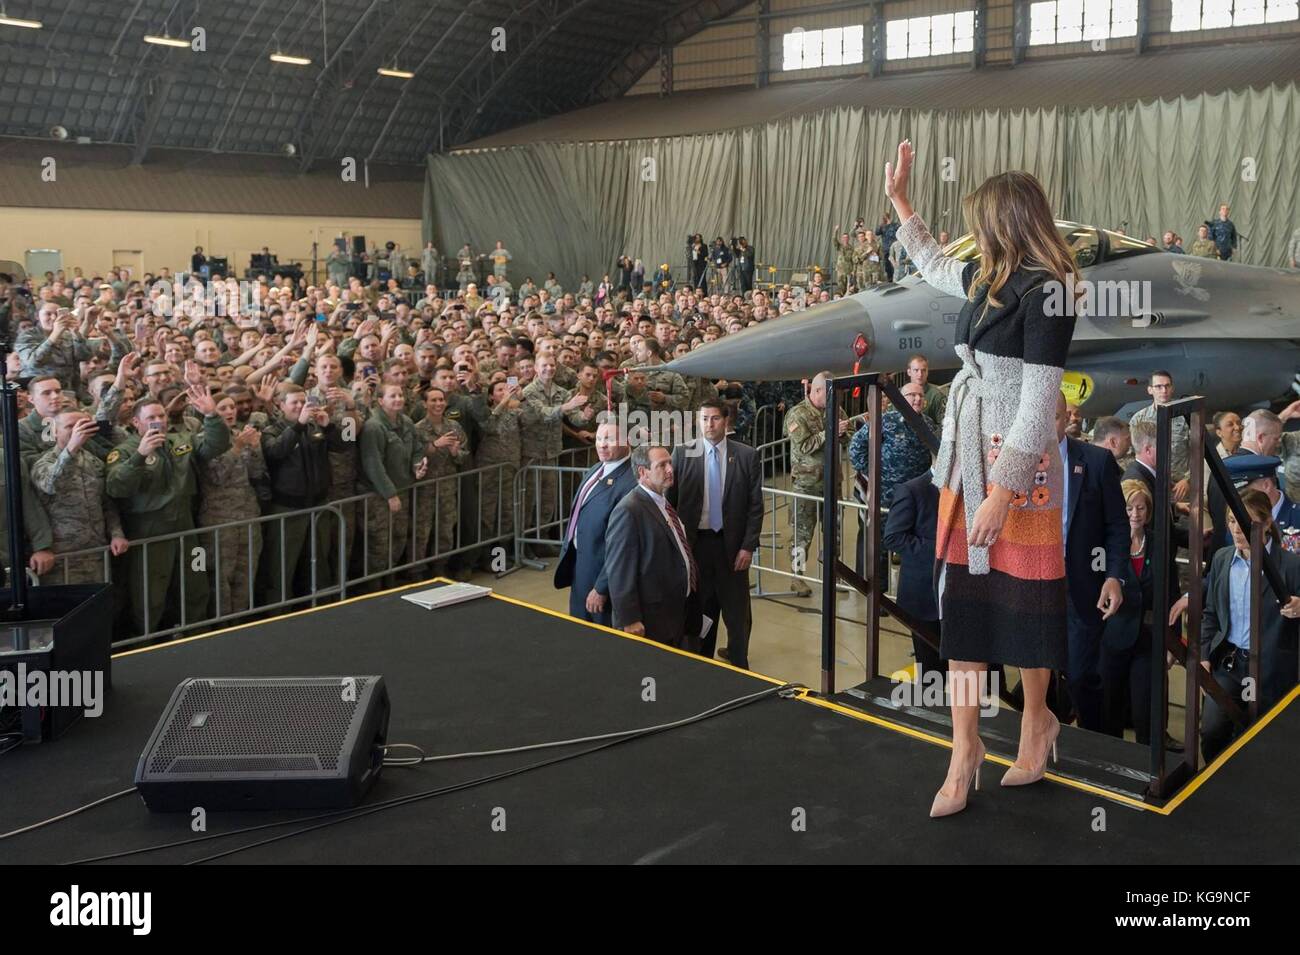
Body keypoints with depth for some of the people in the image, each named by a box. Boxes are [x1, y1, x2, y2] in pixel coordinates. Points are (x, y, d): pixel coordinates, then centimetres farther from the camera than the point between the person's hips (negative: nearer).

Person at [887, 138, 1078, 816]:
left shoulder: (1045, 292, -14)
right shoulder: (988, 279, 10)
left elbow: (1039, 403, -18)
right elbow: (934, 265, 34)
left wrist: (1002, 492, -20)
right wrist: (898, 198, 35)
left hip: (1018, 463, -8)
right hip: (965, 454, 8)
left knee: (1021, 593, 6)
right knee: (962, 594, 6)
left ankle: (1036, 720, 30)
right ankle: (965, 745, 13)